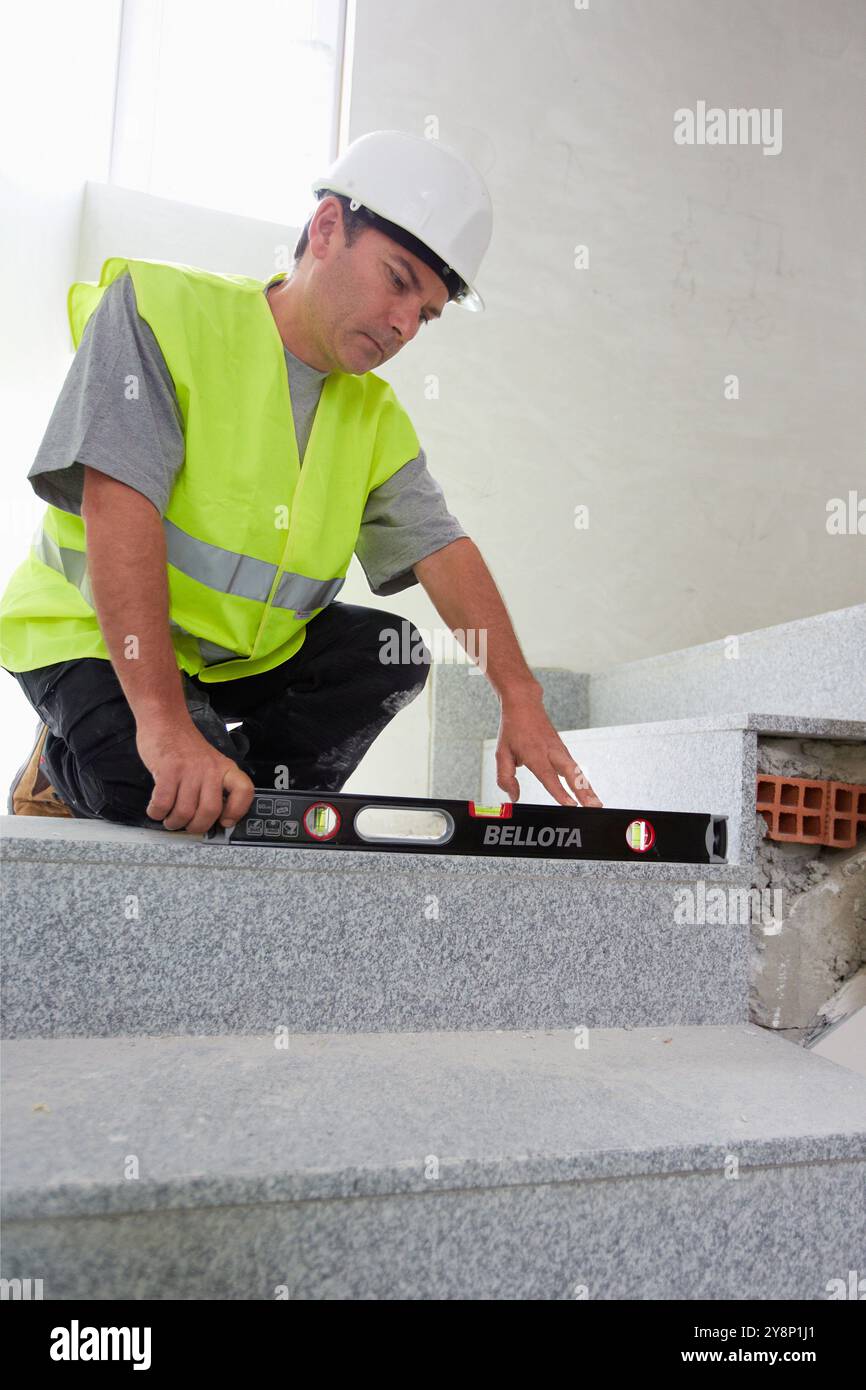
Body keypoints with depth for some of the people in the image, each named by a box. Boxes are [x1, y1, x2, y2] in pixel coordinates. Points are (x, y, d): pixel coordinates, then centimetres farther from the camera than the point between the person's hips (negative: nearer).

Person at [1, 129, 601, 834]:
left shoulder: (377, 415, 3)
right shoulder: (163, 308, -16)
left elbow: (442, 549, -9)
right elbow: (119, 505, -28)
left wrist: (520, 697, -25)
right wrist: (163, 721, -38)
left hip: (248, 649, 6)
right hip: (93, 634, -5)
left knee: (396, 653, -13)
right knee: (164, 789, -30)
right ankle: (67, 768, 4)